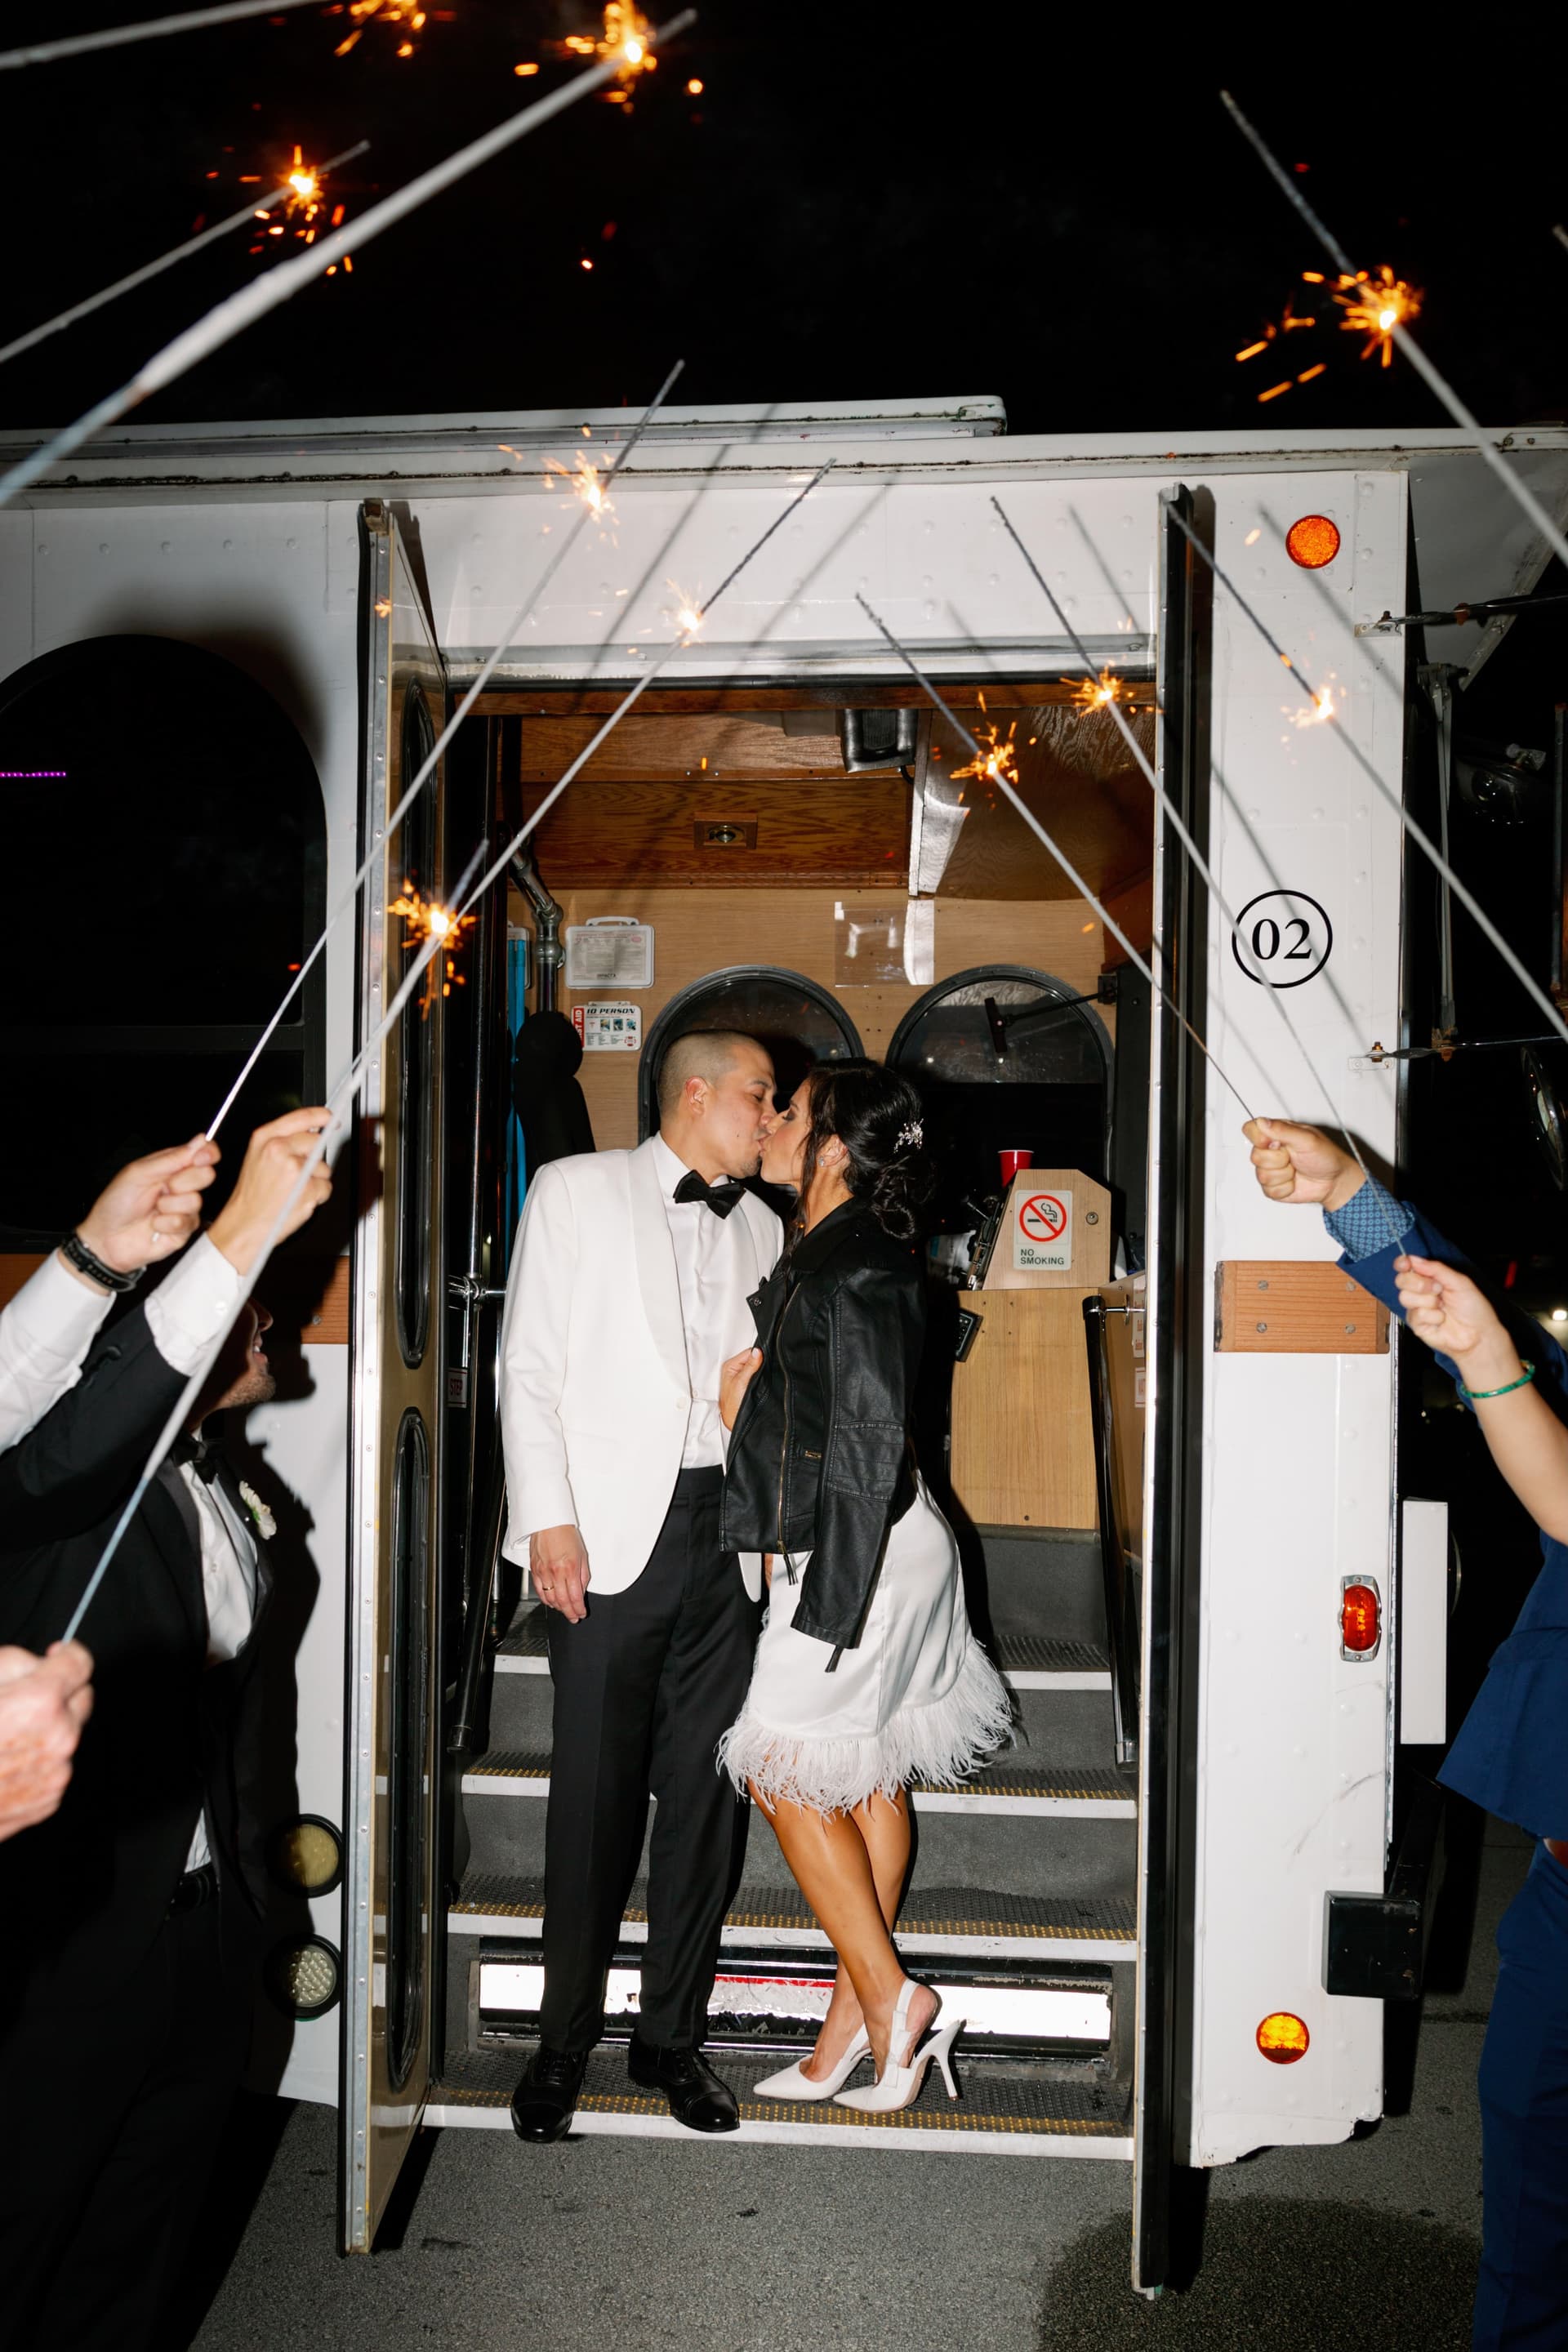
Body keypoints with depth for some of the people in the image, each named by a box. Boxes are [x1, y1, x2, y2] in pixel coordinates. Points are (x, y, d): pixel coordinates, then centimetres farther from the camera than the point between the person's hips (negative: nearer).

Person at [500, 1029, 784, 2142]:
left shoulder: (761, 1226, 16)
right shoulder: (577, 1190, 3)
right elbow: (529, 1364, -1)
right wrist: (549, 1518, -9)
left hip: (728, 1537, 4)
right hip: (612, 1531, -4)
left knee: (710, 1793, 6)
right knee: (595, 1796, 0)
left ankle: (673, 2034, 21)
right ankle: (565, 2040, 18)